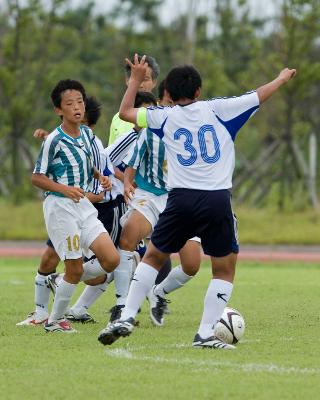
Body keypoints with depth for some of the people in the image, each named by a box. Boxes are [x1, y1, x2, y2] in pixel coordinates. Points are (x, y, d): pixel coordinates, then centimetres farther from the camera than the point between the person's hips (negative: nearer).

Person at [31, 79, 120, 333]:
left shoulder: (87, 134, 7)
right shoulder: (55, 140, -13)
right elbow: (37, 178, -10)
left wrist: (101, 178, 3)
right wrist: (65, 189, -23)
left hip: (83, 205, 7)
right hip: (60, 207, -7)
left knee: (111, 260, -2)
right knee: (75, 268, -5)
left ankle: (64, 285, 19)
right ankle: (55, 320, 12)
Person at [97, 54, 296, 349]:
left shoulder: (166, 116, 9)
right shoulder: (217, 110, 7)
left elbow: (125, 112, 23)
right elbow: (259, 96, 17)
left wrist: (136, 79, 34)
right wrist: (282, 78, 35)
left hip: (181, 199, 1)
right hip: (217, 200, -1)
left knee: (153, 257, 19)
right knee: (225, 270, 11)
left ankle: (127, 318, 10)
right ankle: (206, 333, 1)